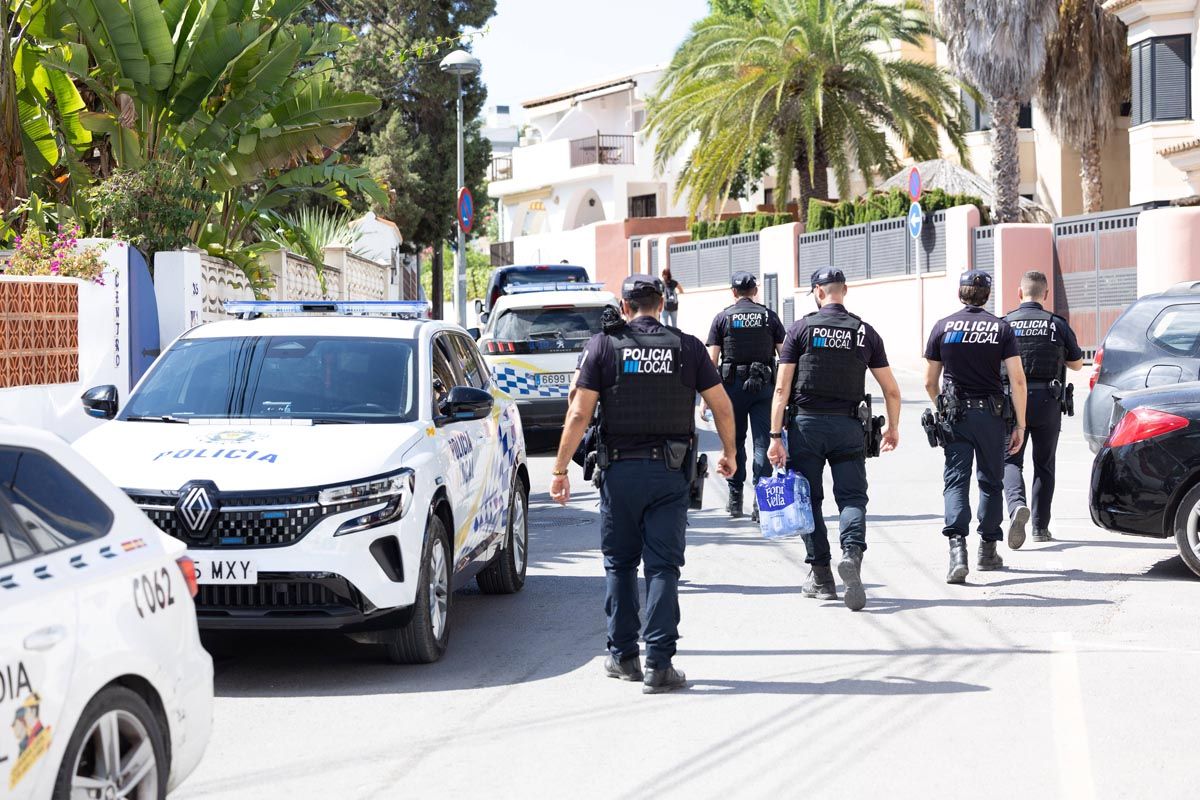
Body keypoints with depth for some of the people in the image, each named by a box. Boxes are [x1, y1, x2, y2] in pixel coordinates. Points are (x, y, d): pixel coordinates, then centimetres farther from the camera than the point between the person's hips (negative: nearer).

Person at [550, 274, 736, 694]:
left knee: (619, 564, 14)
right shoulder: (688, 347, 2)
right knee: (663, 567, 1)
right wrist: (728, 453, 22)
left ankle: (623, 656, 18)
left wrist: (560, 470, 0)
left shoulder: (603, 346, -1)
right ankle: (659, 664, -5)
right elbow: (723, 407, 5)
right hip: (670, 473, 0)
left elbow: (579, 415, -6)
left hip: (620, 470, 0)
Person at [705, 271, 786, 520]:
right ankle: (760, 500, -10)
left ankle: (735, 499, 15)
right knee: (762, 442, 0)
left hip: (733, 386, 0)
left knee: (735, 441, 12)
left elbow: (712, 360, -3)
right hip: (763, 386, 0)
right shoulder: (770, 317, 5)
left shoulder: (722, 318, 2)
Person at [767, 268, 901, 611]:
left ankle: (820, 575, 9)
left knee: (808, 499, 9)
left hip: (807, 424, -1)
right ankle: (852, 552, -24)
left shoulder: (801, 329, -1)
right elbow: (891, 390, 8)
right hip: (849, 426, 1)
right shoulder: (865, 333, 5)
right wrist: (893, 428, 23)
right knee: (852, 496, 3)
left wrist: (776, 435, -5)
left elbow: (782, 388, -6)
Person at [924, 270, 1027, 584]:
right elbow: (1017, 379, -7)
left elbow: (930, 382, 5)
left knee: (956, 480, -3)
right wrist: (1020, 424, -1)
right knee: (991, 481, 14)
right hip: (991, 414, 0)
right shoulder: (1001, 328, 0)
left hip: (955, 415, 0)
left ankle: (957, 547, -23)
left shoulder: (943, 327, 2)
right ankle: (988, 551, 22)